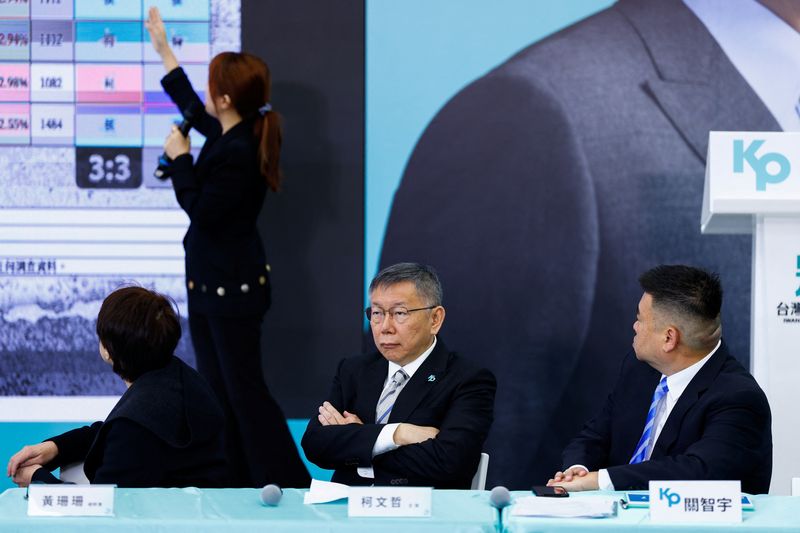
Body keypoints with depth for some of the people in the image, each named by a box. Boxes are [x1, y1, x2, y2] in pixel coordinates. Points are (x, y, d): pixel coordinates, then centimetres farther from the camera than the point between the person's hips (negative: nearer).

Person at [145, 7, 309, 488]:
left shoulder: (238, 155, -25)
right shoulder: (232, 134, 3)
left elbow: (200, 210, -21)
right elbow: (196, 113, 23)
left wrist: (180, 159, -11)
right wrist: (164, 52, 28)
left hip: (233, 286, -10)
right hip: (212, 281, 10)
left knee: (245, 389, -4)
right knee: (217, 389, 13)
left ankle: (290, 486, 2)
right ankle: (233, 480, 19)